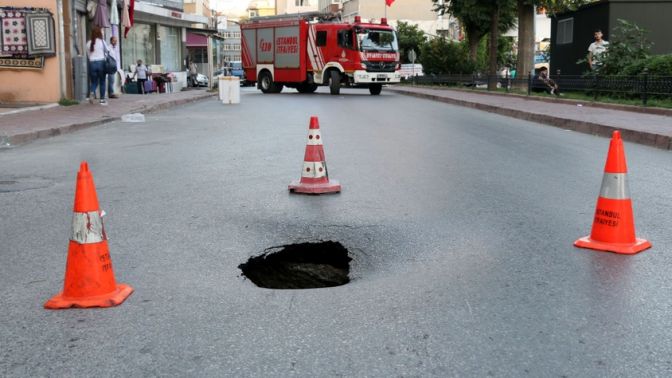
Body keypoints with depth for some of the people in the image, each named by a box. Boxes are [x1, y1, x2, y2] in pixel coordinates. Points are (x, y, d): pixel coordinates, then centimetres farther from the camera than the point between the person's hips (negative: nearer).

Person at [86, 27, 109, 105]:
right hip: (101, 62, -2)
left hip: (92, 63, 2)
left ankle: (92, 93, -18)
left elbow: (88, 55, 8)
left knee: (94, 82, 11)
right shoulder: (102, 41, -2)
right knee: (102, 82, 6)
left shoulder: (88, 43, 5)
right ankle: (102, 99, 6)